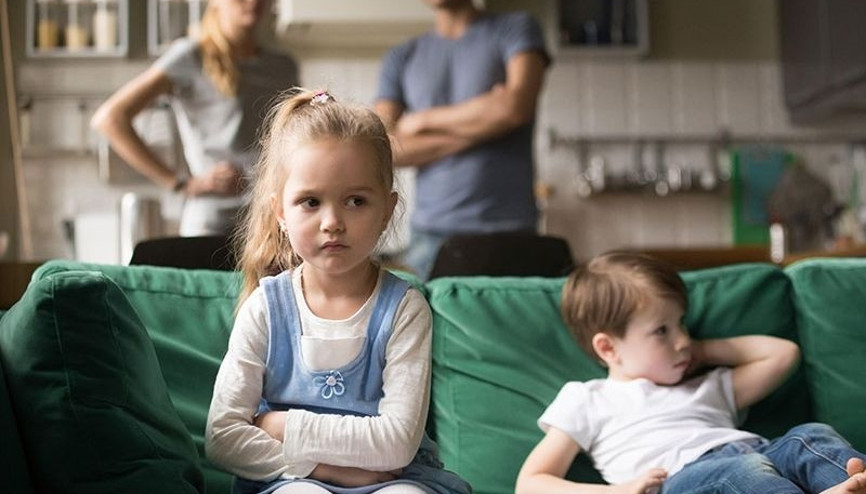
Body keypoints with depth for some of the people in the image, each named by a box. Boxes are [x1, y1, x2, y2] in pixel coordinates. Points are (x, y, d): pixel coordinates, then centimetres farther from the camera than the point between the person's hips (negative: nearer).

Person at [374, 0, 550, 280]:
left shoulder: (516, 28, 8)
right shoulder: (401, 59, 15)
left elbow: (516, 107, -10)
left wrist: (424, 119, 2)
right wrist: (477, 130, -7)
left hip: (508, 228, -2)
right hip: (430, 232, 2)